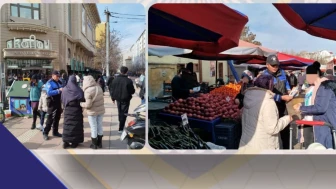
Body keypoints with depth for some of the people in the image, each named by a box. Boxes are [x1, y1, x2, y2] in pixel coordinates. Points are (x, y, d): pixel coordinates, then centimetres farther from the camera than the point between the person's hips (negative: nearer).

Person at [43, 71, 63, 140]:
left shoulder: (58, 83, 15)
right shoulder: (49, 83, -11)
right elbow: (49, 92, -25)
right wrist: (58, 90, -28)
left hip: (58, 103, 8)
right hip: (52, 103, -8)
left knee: (57, 118, 14)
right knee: (50, 118, -6)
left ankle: (55, 132, 24)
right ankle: (45, 133, 3)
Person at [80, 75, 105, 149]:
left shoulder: (88, 91, -21)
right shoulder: (99, 88, -1)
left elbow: (88, 105, -20)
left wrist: (81, 104, -4)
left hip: (92, 112, -6)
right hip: (101, 110, 6)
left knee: (93, 127, 7)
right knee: (100, 126, 16)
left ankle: (94, 144, 18)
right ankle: (99, 143, 27)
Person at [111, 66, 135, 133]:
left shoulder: (115, 79, -1)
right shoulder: (128, 81, -19)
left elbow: (113, 89, 6)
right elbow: (132, 91, -13)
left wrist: (113, 98, 16)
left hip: (118, 99, 6)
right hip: (125, 99, -6)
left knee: (120, 112, 24)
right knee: (124, 113, 0)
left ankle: (121, 124, 42)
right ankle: (121, 128, -3)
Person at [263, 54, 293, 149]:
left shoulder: (282, 72, 3)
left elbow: (286, 83, 20)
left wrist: (289, 91, -1)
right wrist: (283, 97, -27)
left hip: (282, 104, 7)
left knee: (285, 128, 18)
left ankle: (286, 149, 35)